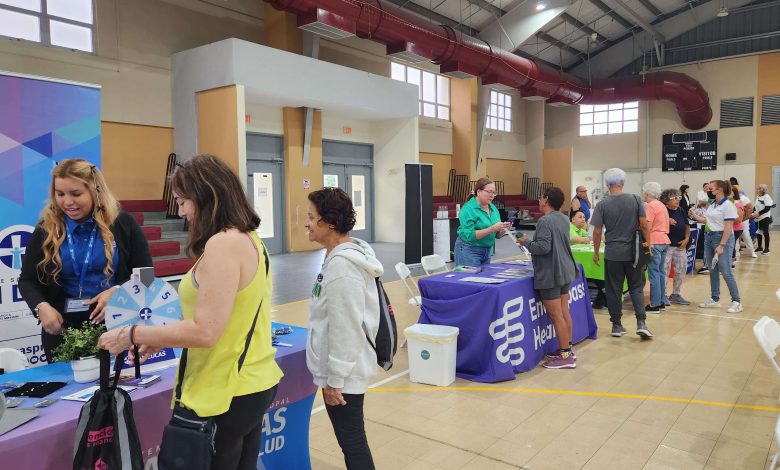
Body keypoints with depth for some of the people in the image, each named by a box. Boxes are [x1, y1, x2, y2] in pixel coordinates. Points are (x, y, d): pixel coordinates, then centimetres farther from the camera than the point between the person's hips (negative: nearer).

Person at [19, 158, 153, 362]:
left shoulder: (122, 223, -5)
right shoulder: (46, 229, 1)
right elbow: (27, 281, 5)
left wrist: (117, 291, -21)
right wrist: (41, 307, -14)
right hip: (62, 327, 2)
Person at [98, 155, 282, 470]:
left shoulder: (222, 244, -20)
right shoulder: (248, 239, 9)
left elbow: (205, 332, -23)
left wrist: (133, 335, -12)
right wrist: (164, 338, 11)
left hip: (226, 394, -9)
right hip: (253, 383, 9)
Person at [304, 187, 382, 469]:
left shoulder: (341, 265, -25)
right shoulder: (341, 256, 7)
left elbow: (346, 329, -24)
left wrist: (334, 380, -17)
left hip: (343, 375, -10)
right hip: (340, 369, 10)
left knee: (353, 443, 5)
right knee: (351, 440, 22)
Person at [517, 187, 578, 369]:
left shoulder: (545, 221, -17)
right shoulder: (564, 219, 10)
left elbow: (543, 247, -23)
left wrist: (526, 242, -7)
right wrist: (531, 242, 18)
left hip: (550, 275, -9)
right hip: (565, 271, 9)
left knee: (556, 315, -3)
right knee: (564, 312, 15)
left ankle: (565, 357, 2)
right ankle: (568, 349, 24)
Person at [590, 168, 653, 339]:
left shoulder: (602, 205, -7)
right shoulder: (635, 200, -3)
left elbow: (597, 232, -5)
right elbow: (644, 225, -4)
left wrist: (596, 253, 5)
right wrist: (648, 245, 8)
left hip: (612, 254, -1)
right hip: (633, 252, 1)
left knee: (614, 290, 8)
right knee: (636, 288, 12)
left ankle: (616, 325, 15)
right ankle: (641, 323, 1)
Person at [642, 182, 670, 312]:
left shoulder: (650, 206, -11)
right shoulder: (662, 205, 18)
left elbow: (647, 227, -15)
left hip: (654, 242, -9)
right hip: (664, 240, 9)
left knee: (654, 273, -6)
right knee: (660, 272, 13)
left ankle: (654, 304, -5)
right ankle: (661, 302, 17)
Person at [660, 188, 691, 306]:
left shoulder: (681, 211, 8)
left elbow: (687, 226, 16)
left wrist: (686, 239, 4)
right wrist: (666, 222, -27)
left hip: (680, 246, 7)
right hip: (666, 245, -7)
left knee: (681, 270, 11)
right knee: (665, 270, -4)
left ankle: (675, 294, 25)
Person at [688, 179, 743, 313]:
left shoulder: (728, 205, -13)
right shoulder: (711, 205, 10)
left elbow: (728, 227, -17)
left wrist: (721, 246, -20)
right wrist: (694, 216, 7)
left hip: (723, 238, -8)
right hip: (709, 238, 8)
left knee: (726, 272, -7)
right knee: (713, 272, 12)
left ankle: (736, 302, 2)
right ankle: (715, 300, 20)